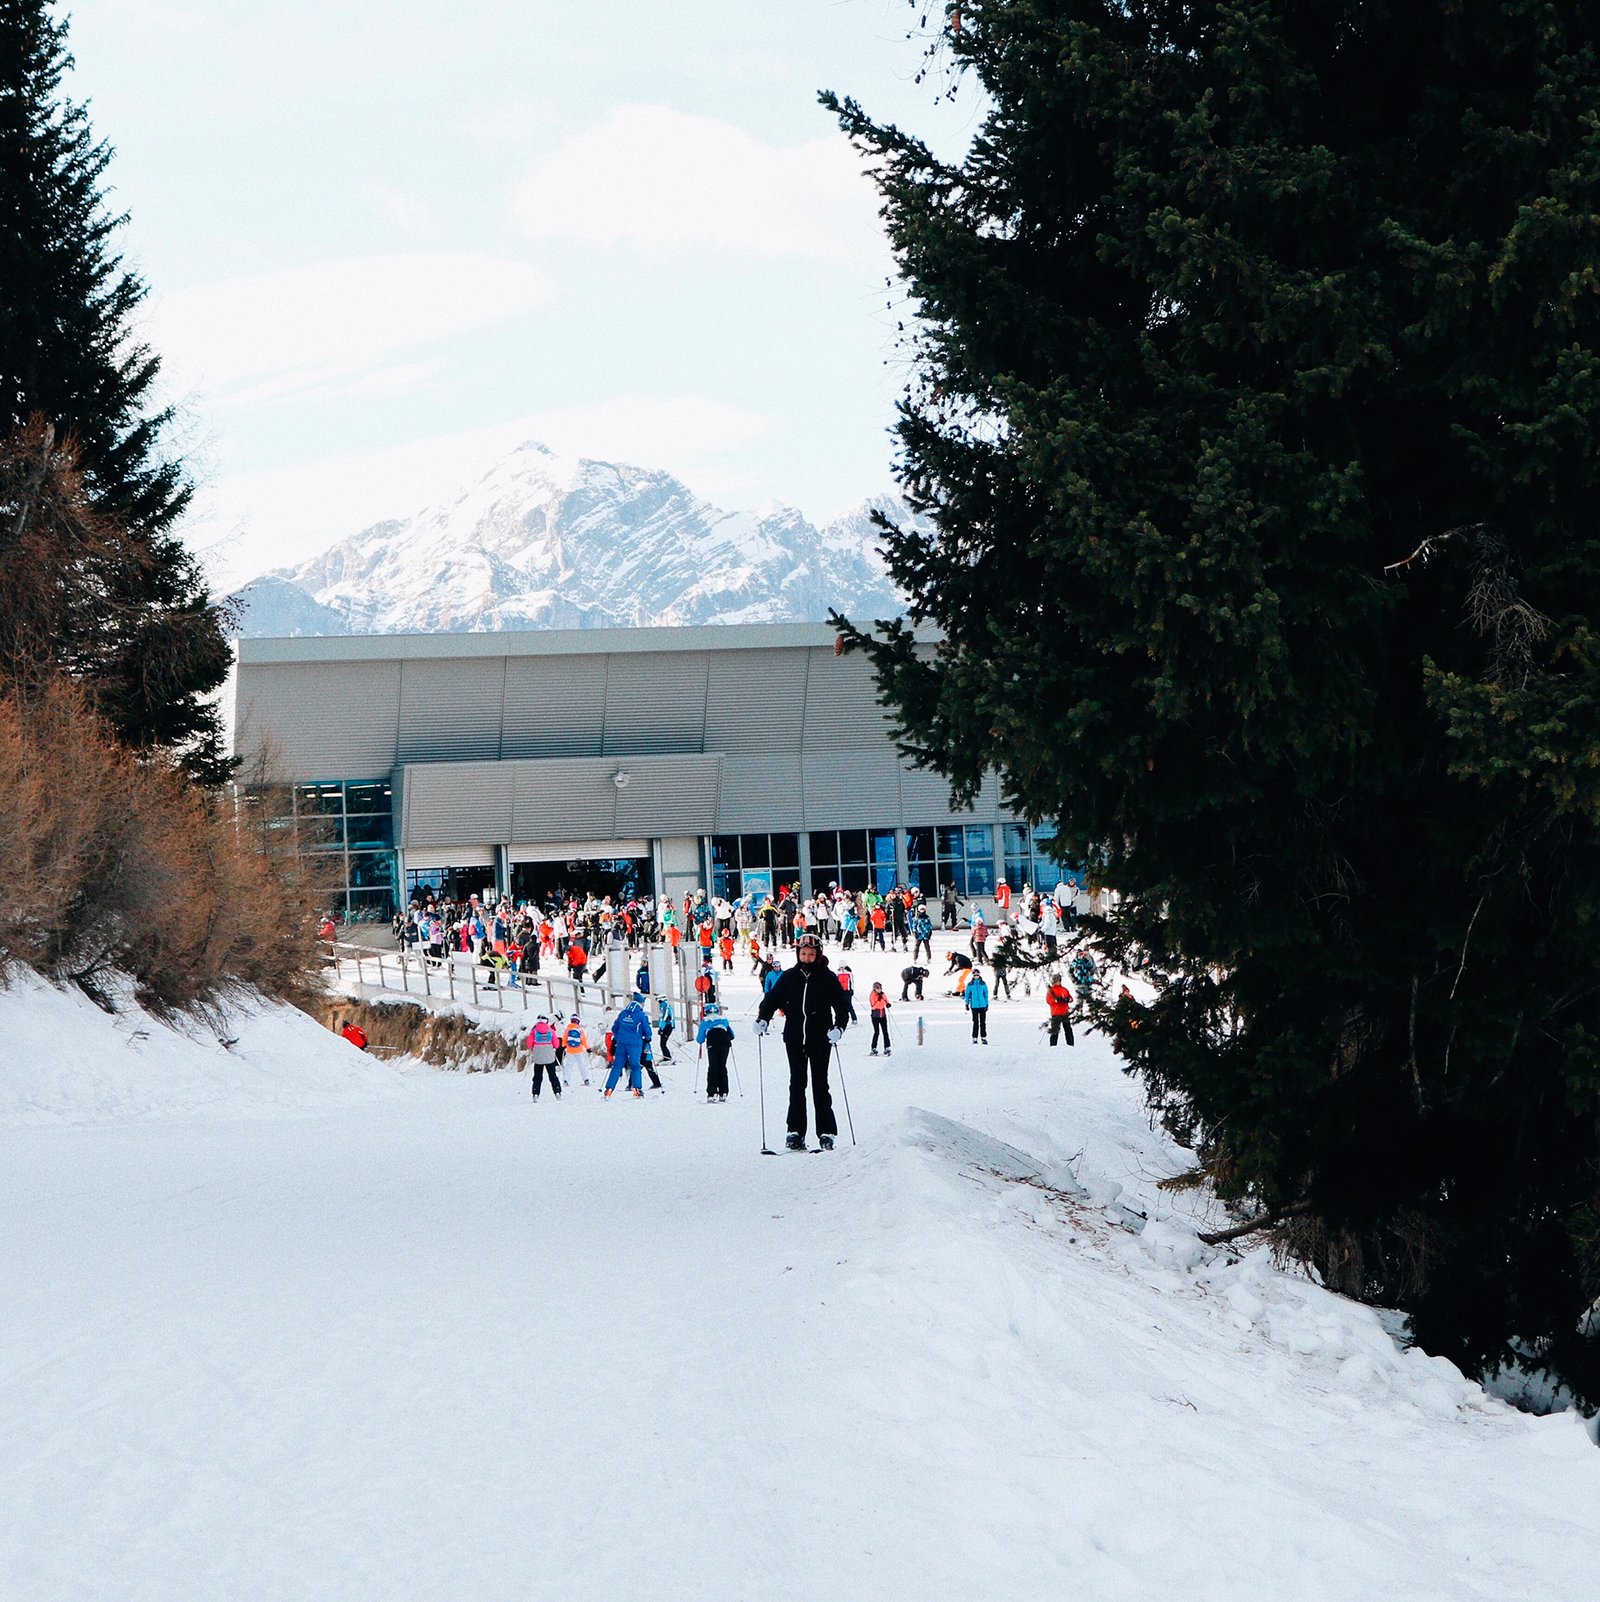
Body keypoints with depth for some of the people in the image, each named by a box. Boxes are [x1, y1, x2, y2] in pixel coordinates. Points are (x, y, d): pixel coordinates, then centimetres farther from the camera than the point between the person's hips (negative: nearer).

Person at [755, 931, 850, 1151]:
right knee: (797, 1084, 1)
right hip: (795, 1039, 2)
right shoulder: (790, 977, 6)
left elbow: (842, 1005, -1)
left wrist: (838, 1027, -16)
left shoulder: (827, 978, -1)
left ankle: (826, 1133, 2)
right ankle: (795, 1131, 2)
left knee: (820, 1085, -1)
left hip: (820, 1039, -2)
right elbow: (772, 997, 10)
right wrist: (762, 1019, -6)